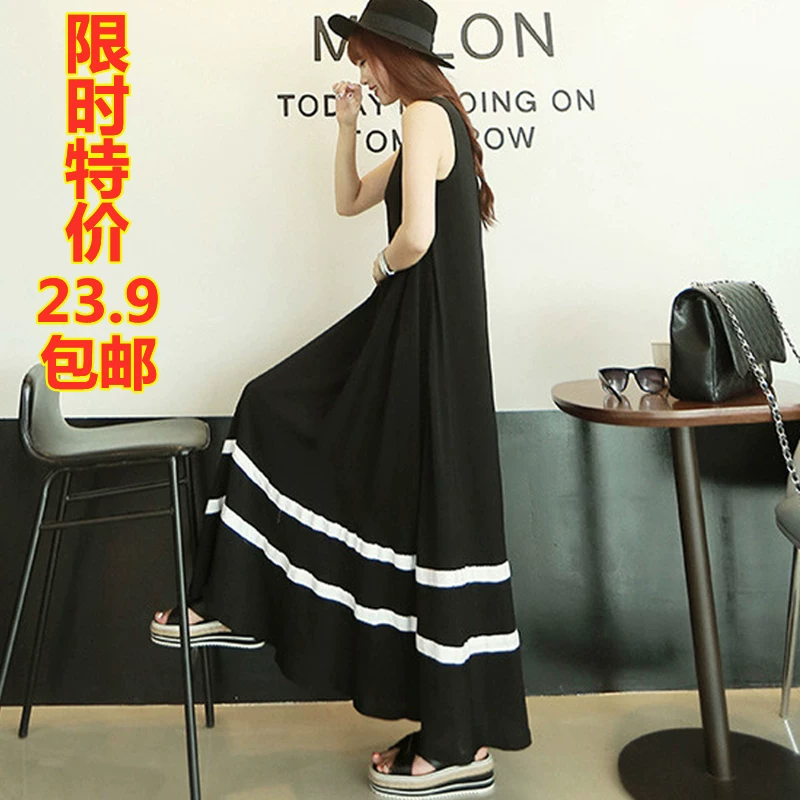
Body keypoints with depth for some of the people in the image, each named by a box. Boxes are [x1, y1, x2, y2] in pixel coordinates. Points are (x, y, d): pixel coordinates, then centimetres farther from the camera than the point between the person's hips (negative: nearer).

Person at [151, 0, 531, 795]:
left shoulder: (426, 114, -12)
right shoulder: (426, 122, 19)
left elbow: (416, 236, -26)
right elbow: (349, 201, 26)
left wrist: (385, 266, -5)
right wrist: (347, 124, 15)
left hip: (431, 334, -10)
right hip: (405, 328, 11)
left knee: (431, 514, -5)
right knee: (278, 409, 15)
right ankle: (230, 606, 26)